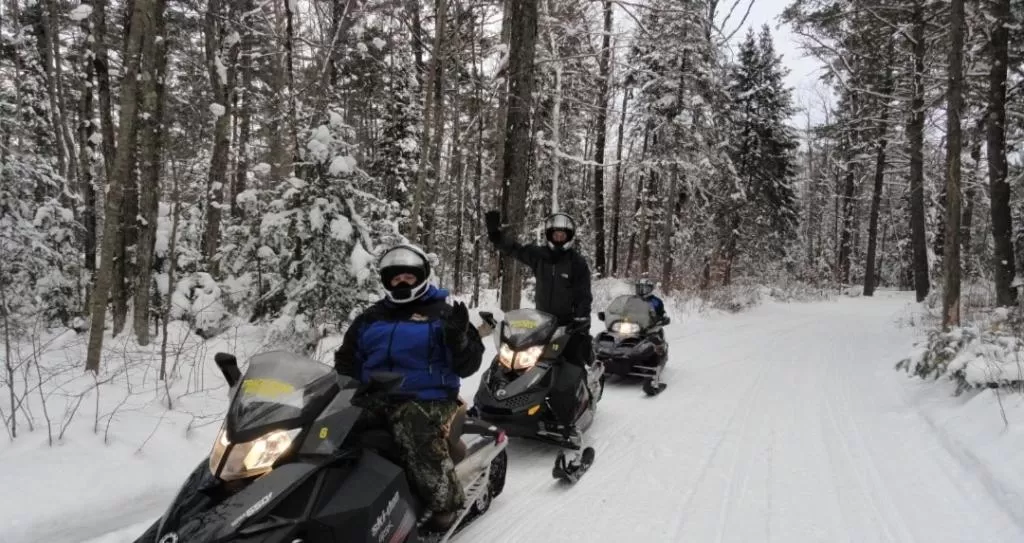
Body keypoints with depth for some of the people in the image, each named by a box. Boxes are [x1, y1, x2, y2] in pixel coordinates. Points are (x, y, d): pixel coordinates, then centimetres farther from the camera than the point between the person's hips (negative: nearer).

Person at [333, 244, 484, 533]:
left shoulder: (442, 313, 5)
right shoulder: (370, 318, 18)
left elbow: (467, 365, 0)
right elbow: (346, 360, 25)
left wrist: (460, 336, -20)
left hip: (427, 398, -5)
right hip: (373, 399, 5)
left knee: (417, 434, -34)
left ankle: (446, 502, -15)